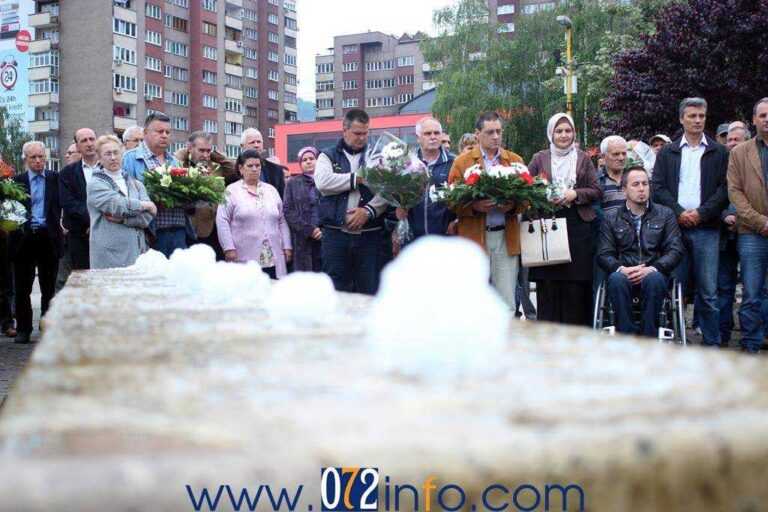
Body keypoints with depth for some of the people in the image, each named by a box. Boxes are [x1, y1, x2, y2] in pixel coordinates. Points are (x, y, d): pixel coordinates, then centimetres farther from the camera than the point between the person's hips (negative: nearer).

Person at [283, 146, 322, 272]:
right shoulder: (293, 183, 11)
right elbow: (288, 211, 2)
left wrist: (324, 230, -11)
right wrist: (308, 230, -9)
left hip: (325, 238, 0)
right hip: (302, 239, 0)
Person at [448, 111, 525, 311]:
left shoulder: (515, 160, 12)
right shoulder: (462, 162, 5)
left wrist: (513, 206, -11)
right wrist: (474, 207, -18)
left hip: (507, 237, 2)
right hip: (474, 237, -2)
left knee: (507, 302, 1)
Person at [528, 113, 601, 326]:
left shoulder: (583, 159, 11)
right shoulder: (540, 158, 10)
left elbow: (597, 191, 7)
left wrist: (575, 194, -9)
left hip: (578, 226, 0)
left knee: (577, 283, -2)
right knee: (547, 283, -2)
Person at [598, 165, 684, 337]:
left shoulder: (665, 215, 14)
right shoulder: (611, 218, 15)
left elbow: (675, 250, 4)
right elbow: (604, 255, 7)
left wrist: (651, 269, -13)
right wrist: (621, 269, -15)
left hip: (654, 273, 0)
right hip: (624, 273, 0)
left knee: (654, 279, -37)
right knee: (616, 279, -36)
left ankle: (648, 340, -31)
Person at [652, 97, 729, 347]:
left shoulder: (719, 153, 9)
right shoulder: (667, 153, 12)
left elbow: (725, 189, 2)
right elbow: (657, 187, 4)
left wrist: (701, 213, -10)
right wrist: (679, 212, -8)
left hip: (706, 228, -1)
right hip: (674, 225, 1)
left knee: (708, 291, -1)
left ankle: (712, 343, 4)